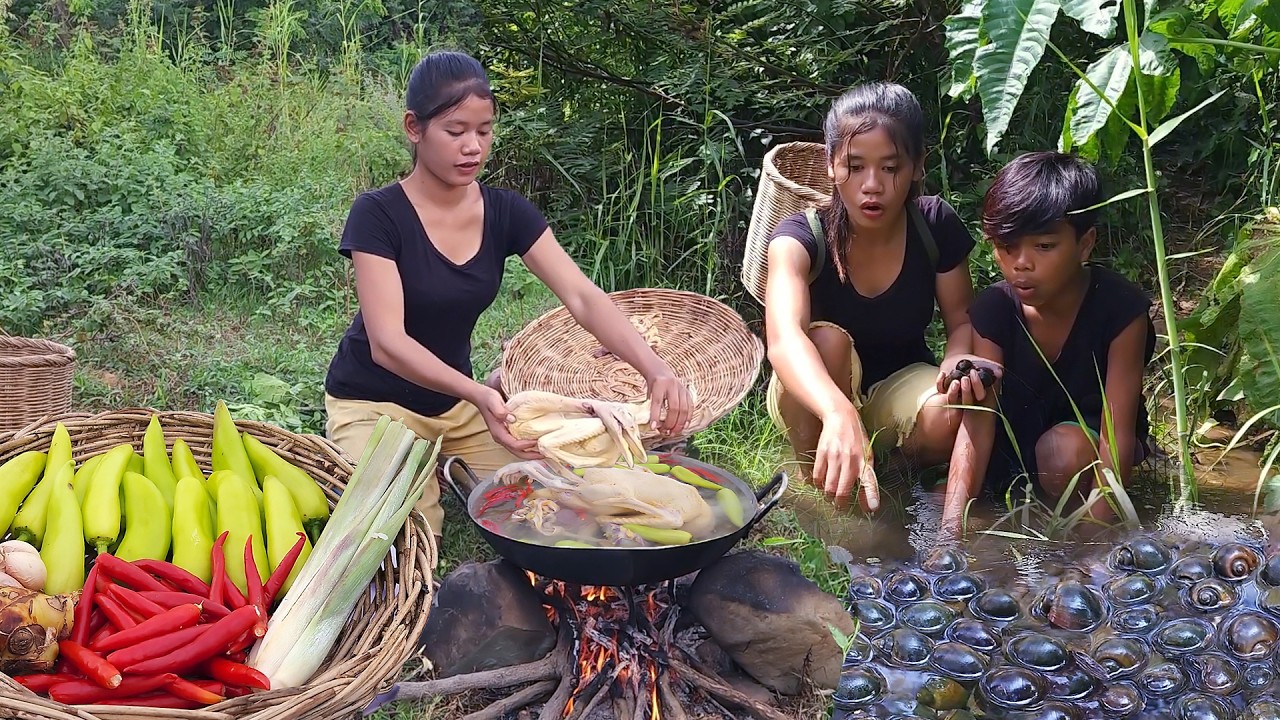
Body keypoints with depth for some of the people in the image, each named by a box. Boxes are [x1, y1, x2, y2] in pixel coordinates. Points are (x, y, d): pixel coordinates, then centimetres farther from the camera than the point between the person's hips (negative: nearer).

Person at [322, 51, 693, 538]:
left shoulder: (505, 213, -6)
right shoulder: (378, 215, -20)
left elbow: (583, 298, -16)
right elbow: (386, 341, -29)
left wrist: (656, 370, -34)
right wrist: (476, 394, -46)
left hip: (456, 399, 5)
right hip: (374, 403, -5)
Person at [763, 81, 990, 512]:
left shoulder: (937, 227, -14)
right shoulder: (801, 237, -25)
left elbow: (962, 320, -1)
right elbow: (783, 339, -45)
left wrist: (958, 361, -28)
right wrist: (840, 414, -65)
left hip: (899, 385, 2)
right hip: (814, 398, -1)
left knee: (946, 420, -32)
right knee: (827, 339, -35)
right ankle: (815, 490, -15)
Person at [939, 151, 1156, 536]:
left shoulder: (1120, 308, -27)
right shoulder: (993, 309, -19)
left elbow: (1117, 433, -29)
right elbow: (977, 420, -29)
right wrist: (949, 533, -42)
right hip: (1023, 429, 2)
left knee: (1064, 450, -36)